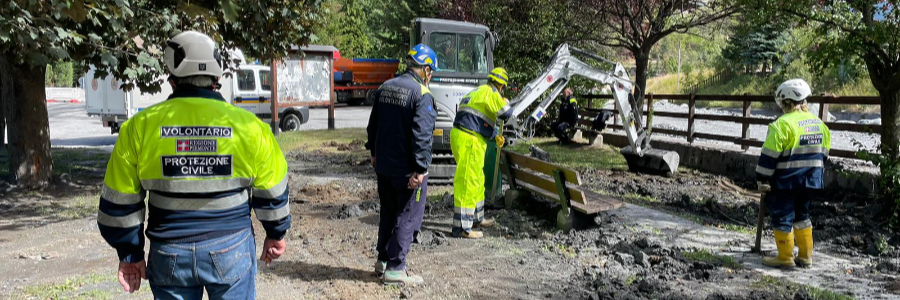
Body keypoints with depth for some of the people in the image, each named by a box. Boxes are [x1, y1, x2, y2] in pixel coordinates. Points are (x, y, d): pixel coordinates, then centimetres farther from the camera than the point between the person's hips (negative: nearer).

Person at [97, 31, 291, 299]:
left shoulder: (140, 127, -5)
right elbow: (271, 192, 2)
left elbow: (119, 202, 1)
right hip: (231, 250, -1)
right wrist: (276, 234, 19)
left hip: (170, 255, 1)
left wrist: (130, 254, 14)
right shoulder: (248, 126, -7)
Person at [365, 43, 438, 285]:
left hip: (383, 166, 8)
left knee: (388, 213, 20)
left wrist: (374, 152, 26)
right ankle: (395, 269, 7)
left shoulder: (384, 88, 8)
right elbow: (421, 135, -22)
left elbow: (373, 125, 16)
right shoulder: (421, 94, -16)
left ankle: (383, 259, 30)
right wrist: (420, 169, -20)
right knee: (407, 218, 3)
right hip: (406, 169, -8)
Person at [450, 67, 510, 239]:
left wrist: (496, 136, 18)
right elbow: (506, 112, -9)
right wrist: (505, 102, 12)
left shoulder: (478, 92, 24)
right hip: (468, 140, -10)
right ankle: (462, 227, -5)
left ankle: (476, 218, 34)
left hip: (461, 135, 10)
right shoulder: (490, 93, -8)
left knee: (477, 180, 21)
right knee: (467, 182, -8)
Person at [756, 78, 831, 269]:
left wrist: (763, 181, -8)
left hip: (785, 182, -8)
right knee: (802, 215, 20)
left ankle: (785, 258, 9)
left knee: (782, 217, 3)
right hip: (810, 182, 8)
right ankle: (805, 256, 25)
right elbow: (823, 154, 17)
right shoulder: (819, 124, 8)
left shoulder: (783, 124, -17)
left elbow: (769, 156, -16)